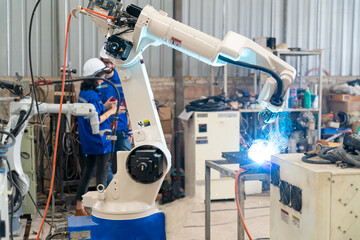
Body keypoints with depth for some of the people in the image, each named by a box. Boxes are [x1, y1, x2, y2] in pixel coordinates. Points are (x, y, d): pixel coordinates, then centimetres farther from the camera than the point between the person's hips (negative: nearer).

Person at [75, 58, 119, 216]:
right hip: (99, 141, -9)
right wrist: (110, 112, -12)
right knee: (102, 176, 0)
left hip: (88, 143, 9)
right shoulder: (92, 96, -20)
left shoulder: (83, 93, 9)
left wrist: (104, 106, 9)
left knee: (88, 173, 16)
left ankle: (79, 208, 23)